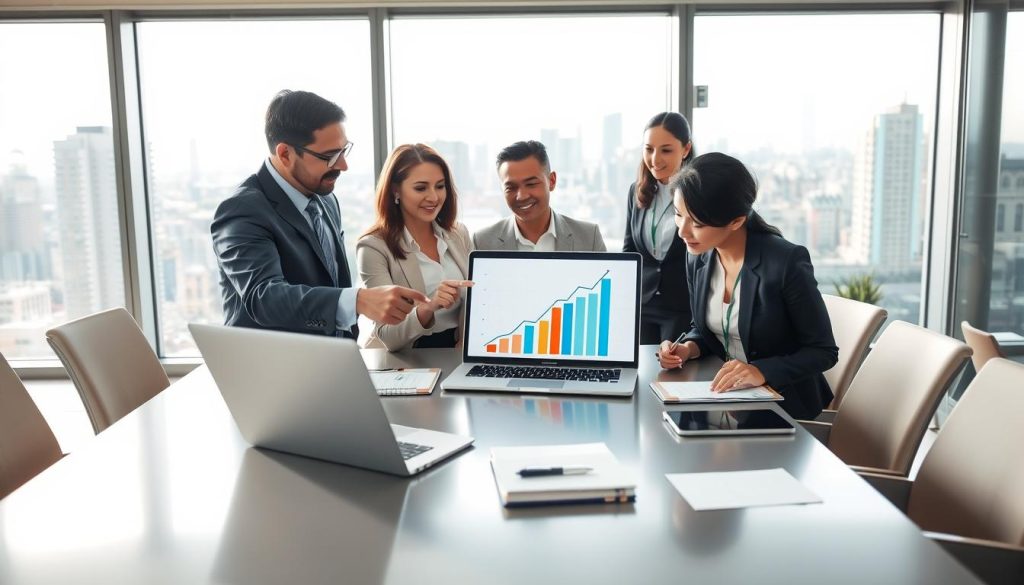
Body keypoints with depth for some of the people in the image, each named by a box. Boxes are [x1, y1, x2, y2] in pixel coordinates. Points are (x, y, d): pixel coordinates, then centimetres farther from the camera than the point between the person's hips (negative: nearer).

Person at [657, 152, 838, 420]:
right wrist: (688, 348, -9)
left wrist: (761, 371, -29)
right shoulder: (698, 259, -3)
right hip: (725, 396, 6)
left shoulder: (786, 263, -22)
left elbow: (823, 351, -14)